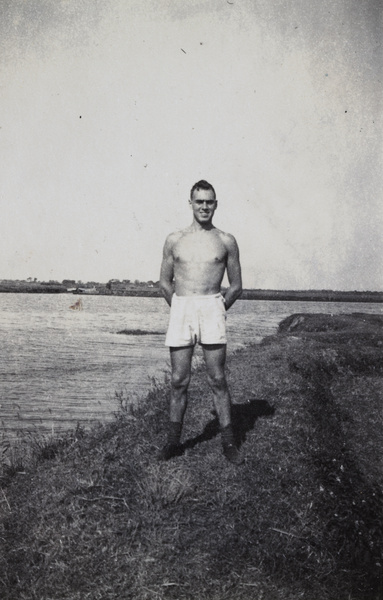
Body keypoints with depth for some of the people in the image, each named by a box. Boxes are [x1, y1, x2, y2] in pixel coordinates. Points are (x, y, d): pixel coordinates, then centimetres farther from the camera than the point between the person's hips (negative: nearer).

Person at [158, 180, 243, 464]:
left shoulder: (226, 241, 8)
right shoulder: (174, 240, 11)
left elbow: (236, 286, 12)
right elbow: (165, 282, 16)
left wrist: (217, 310, 9)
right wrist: (182, 310, 11)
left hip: (212, 308, -1)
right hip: (180, 309, 1)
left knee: (218, 380, 0)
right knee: (179, 381, 4)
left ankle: (228, 441, 10)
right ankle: (174, 440, 15)